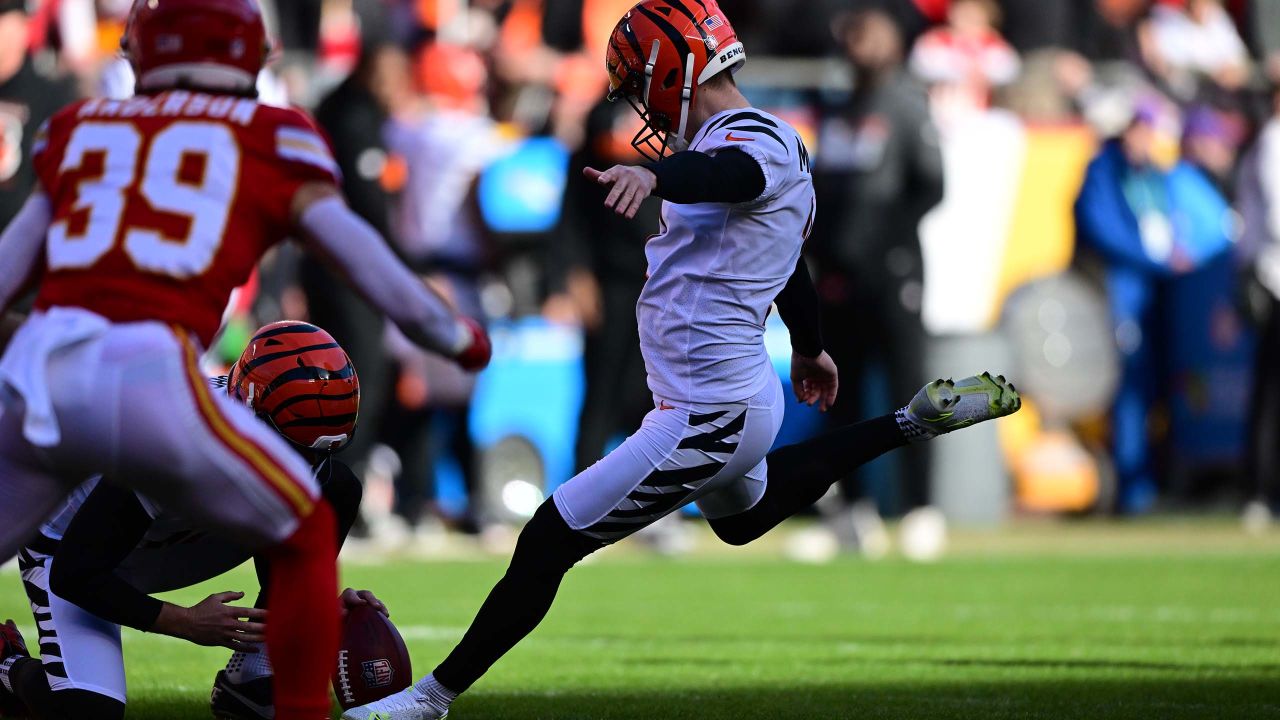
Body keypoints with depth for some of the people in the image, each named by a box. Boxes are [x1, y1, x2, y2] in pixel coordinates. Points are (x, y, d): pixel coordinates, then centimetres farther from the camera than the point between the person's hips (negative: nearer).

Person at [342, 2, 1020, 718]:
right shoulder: (776, 141, 12)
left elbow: (725, 174, -45)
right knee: (743, 517, 40)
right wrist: (810, 347, 44)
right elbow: (789, 261, 29)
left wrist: (652, 174, -66)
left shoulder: (752, 141, -19)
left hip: (709, 418, -11)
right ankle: (914, 422, 36)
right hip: (746, 394, 11)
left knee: (549, 544, -8)